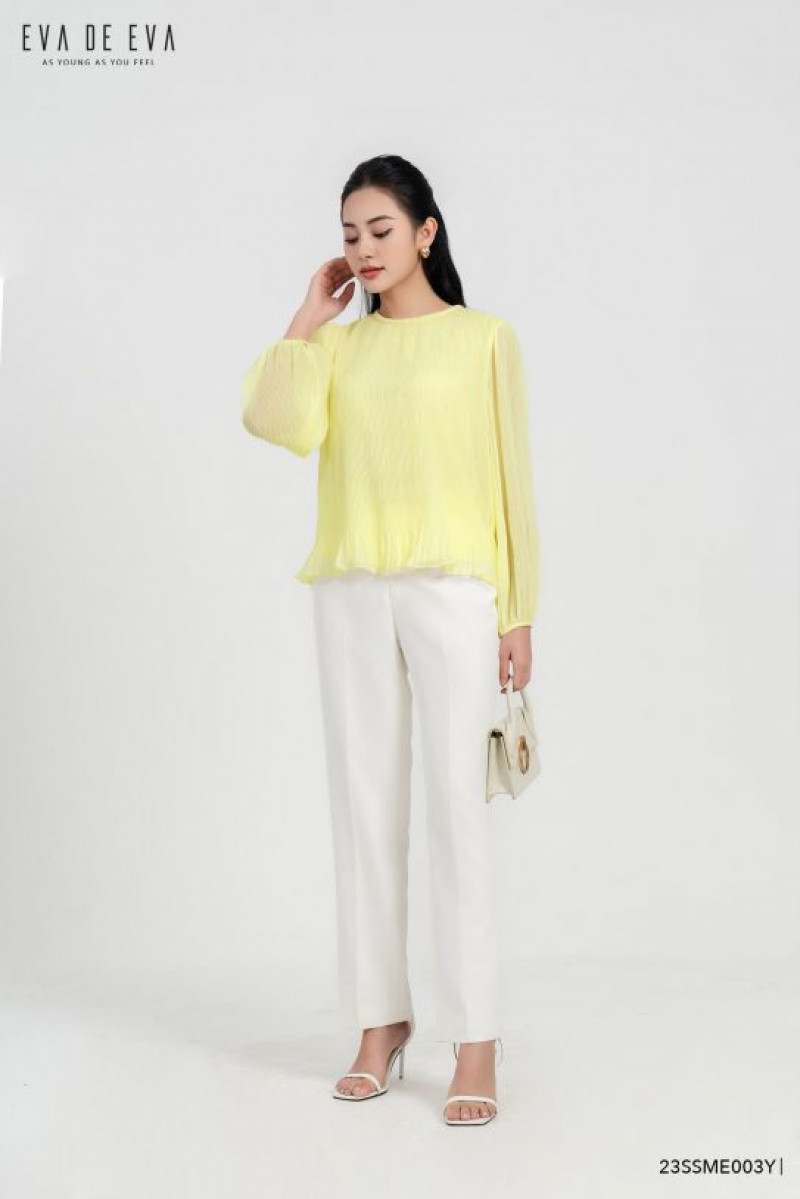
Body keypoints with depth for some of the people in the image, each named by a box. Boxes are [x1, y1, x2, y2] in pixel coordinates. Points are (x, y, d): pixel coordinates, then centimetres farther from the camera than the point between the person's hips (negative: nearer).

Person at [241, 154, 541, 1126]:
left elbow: (511, 475, 3)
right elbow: (280, 423, -6)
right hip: (351, 593, 4)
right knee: (365, 802, 5)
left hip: (452, 589, -3)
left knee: (454, 801, -8)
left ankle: (475, 1040, -3)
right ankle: (381, 1019, 15)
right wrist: (308, 317, 2)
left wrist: (519, 612, -1)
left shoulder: (483, 337, 5)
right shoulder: (338, 345, 13)